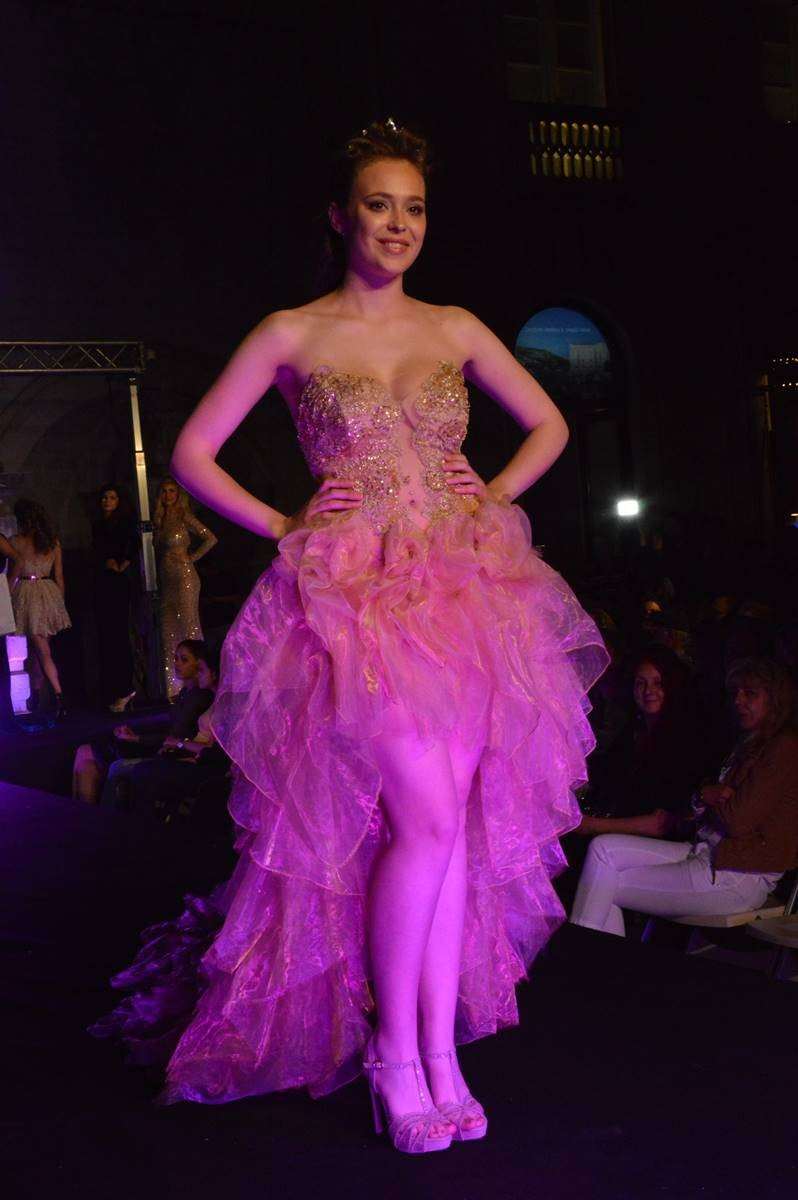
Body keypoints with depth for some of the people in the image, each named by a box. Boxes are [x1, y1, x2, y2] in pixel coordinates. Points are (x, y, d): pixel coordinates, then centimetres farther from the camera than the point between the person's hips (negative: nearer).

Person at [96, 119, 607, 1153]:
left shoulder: (456, 328, 12)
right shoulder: (293, 334, 3)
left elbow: (548, 425, 23)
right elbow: (191, 454, 6)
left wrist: (493, 496, 8)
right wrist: (284, 526, -1)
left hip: (464, 589, 4)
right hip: (354, 595, -4)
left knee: (456, 825, 2)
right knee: (426, 818, -13)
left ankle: (442, 1057, 14)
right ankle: (396, 1055, 6)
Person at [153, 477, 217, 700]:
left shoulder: (185, 518, -4)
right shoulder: (159, 520, 14)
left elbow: (210, 539, -9)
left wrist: (191, 557, -5)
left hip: (184, 577, -7)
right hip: (165, 580, 7)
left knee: (188, 627, -7)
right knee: (168, 632, 5)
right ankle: (174, 688, 8)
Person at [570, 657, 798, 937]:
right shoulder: (751, 745, 21)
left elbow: (739, 822, -17)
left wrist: (707, 795, 3)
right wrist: (706, 799, -9)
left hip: (739, 880, -10)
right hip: (708, 855, 10)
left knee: (604, 885, -9)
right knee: (604, 848, -3)